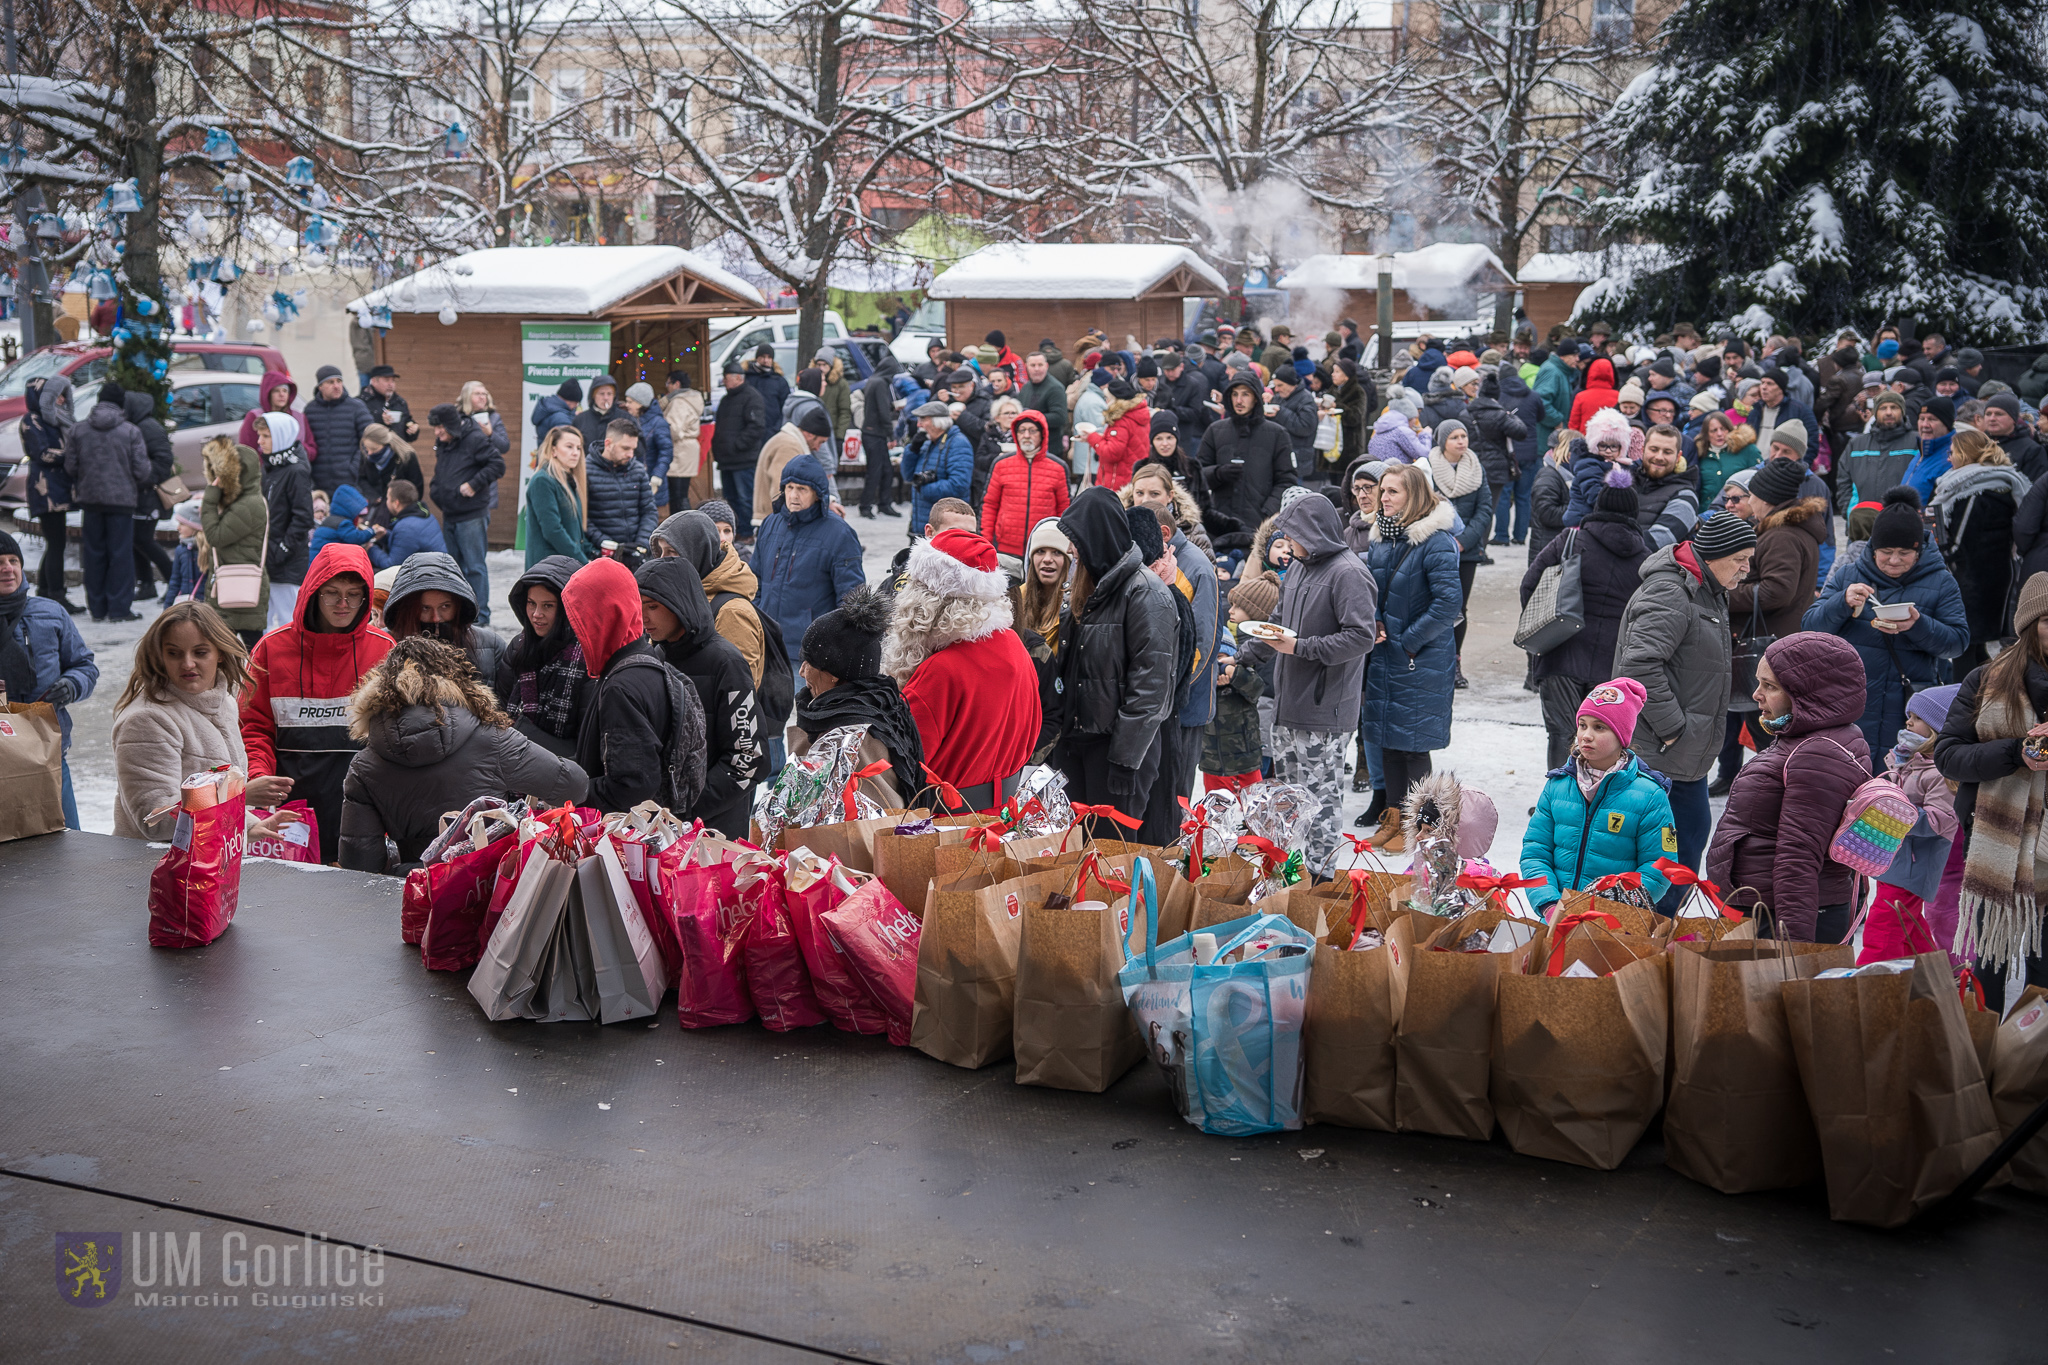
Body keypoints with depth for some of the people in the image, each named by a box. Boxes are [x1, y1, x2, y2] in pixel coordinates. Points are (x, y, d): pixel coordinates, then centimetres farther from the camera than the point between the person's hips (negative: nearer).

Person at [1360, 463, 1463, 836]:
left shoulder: (1436, 542, -16)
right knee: (1387, 737, 13)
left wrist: (1409, 642, -15)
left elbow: (1449, 601, -20)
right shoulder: (1381, 537, 8)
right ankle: (1392, 810, 25)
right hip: (1384, 653, 7)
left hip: (1421, 660, -7)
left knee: (1412, 742, -1)